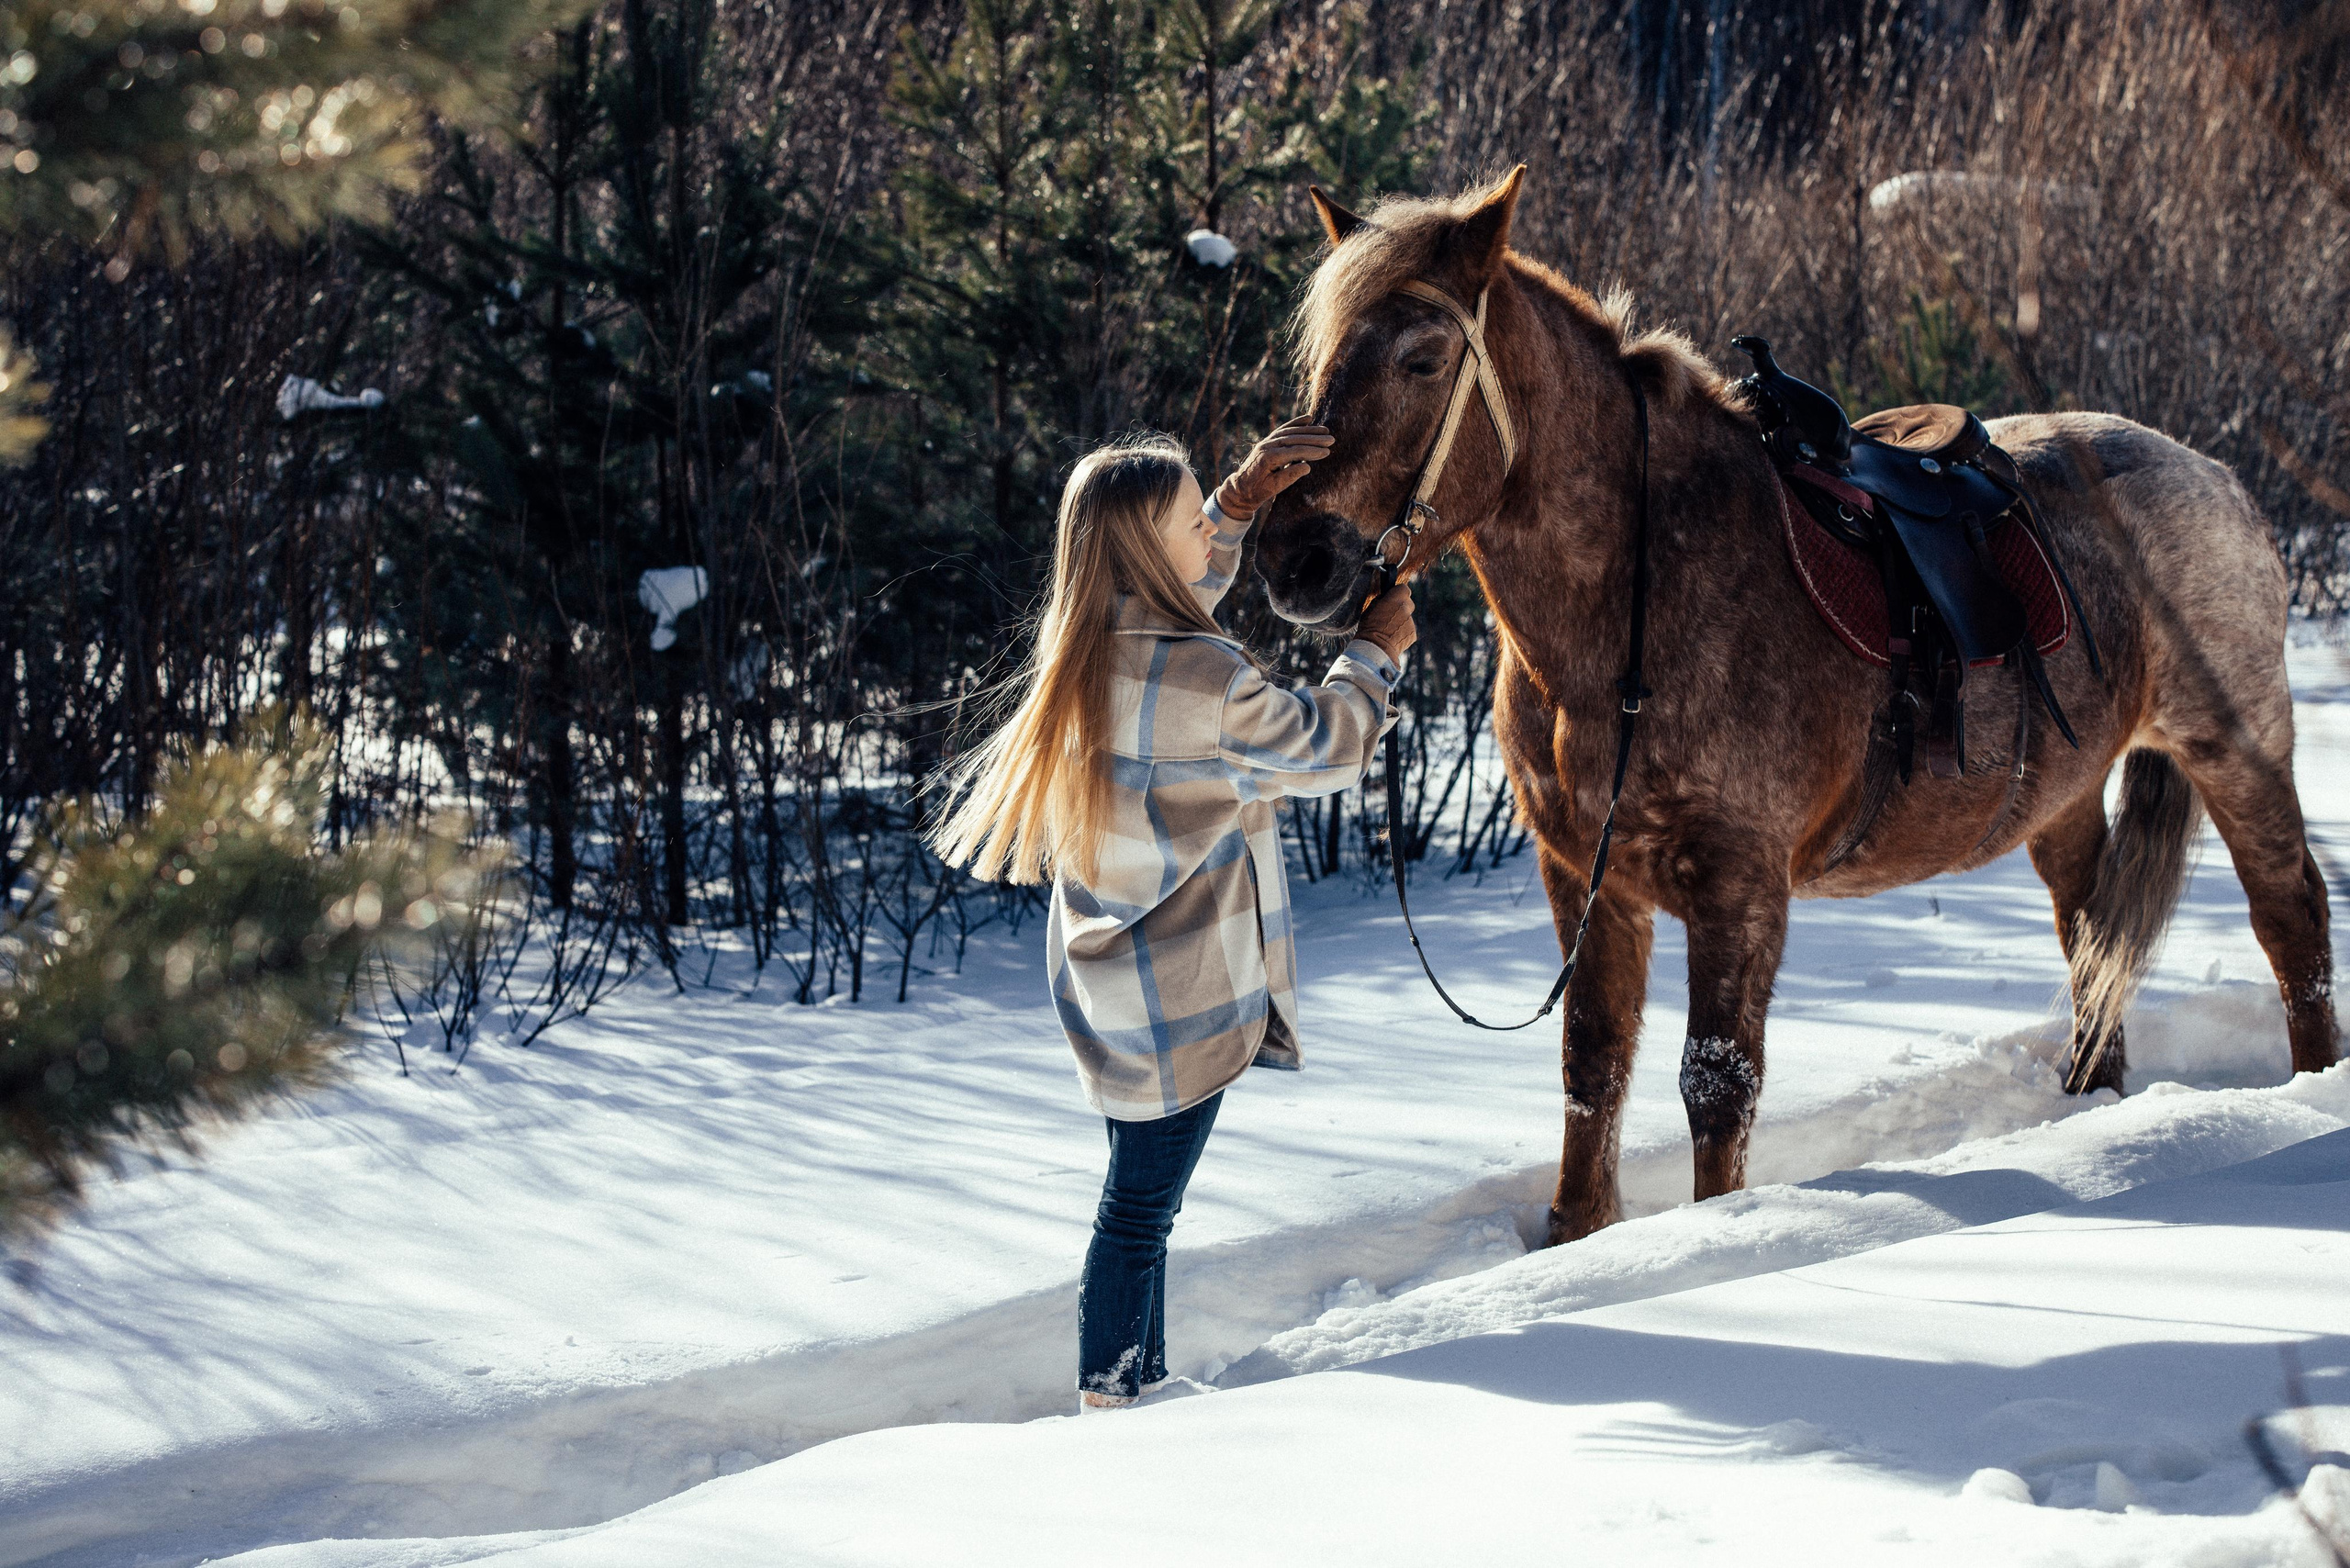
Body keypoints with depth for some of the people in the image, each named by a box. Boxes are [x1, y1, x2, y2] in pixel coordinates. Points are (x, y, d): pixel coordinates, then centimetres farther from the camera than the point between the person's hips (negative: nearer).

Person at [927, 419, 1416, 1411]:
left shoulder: (1086, 651, -1)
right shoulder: (1209, 684, -24)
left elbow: (1179, 592, 23)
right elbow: (1325, 750, -7)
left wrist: (1242, 499, 13)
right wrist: (1375, 653, 10)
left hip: (1104, 982, 8)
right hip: (1180, 994, -8)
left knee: (1143, 1197, 20)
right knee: (1140, 1208, 0)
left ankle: (1142, 1388, 30)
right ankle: (1109, 1411, 7)